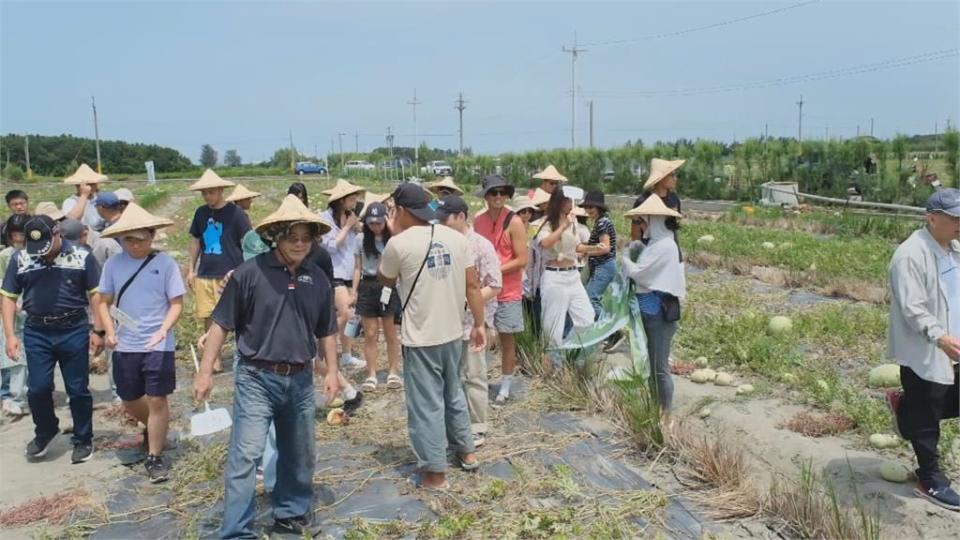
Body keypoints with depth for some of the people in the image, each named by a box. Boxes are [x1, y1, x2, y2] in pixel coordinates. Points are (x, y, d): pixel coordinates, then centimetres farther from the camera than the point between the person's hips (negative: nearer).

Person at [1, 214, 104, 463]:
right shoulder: (20, 258, 2)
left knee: (78, 389, 6)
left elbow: (95, 294, -1)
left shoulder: (81, 256, -5)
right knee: (38, 388, 3)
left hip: (74, 331, -2)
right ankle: (45, 432, 30)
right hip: (36, 333, 2)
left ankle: (83, 440, 22)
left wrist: (98, 331, -4)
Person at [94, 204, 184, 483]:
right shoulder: (114, 263, -1)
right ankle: (154, 428, 46)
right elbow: (103, 302, 7)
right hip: (125, 346, 4)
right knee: (130, 402, 15)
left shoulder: (165, 263, -9)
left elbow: (177, 303, -7)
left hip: (158, 346, -3)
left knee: (157, 400, 0)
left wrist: (164, 330, -24)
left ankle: (154, 457, 14)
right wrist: (110, 332, -9)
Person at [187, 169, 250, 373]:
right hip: (204, 275, 5)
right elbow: (196, 241, 18)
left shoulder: (235, 213, -7)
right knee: (208, 318, 9)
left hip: (229, 276, -5)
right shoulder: (201, 213, 9)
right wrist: (191, 269, 15)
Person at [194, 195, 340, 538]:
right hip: (257, 379, -4)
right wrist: (206, 371, -8)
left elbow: (325, 332, 13)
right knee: (246, 455, -6)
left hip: (300, 380, 5)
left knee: (298, 456, 17)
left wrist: (331, 371, 9)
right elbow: (221, 325, -6)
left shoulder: (317, 279, 4)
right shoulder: (249, 273, -10)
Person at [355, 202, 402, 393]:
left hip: (389, 286, -2)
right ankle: (371, 375, 12)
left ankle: (394, 372, 18)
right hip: (368, 287, 2)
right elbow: (358, 268, 9)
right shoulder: (362, 240, 5)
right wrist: (354, 291, 4)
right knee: (370, 334, 5)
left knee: (391, 333, 7)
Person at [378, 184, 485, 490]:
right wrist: (479, 324, 10)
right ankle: (467, 451, 38)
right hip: (453, 333, 6)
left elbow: (387, 281, 4)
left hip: (420, 338, -6)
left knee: (426, 405, 5)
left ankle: (435, 474, 14)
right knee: (453, 394, 24)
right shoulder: (456, 237, -1)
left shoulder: (399, 243, -14)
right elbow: (472, 285, 1)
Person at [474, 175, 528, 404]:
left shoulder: (514, 222, -11)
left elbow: (522, 260, -13)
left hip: (507, 291, -4)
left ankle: (505, 386, 20)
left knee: (507, 338, 7)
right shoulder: (478, 221, 4)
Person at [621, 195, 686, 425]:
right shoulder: (657, 243, 11)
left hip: (660, 312, -10)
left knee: (660, 366, -1)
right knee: (652, 363, 17)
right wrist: (632, 255, -3)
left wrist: (625, 257, -1)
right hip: (650, 310, 10)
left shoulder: (664, 246, -18)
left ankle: (666, 416, 10)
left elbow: (637, 272, -18)